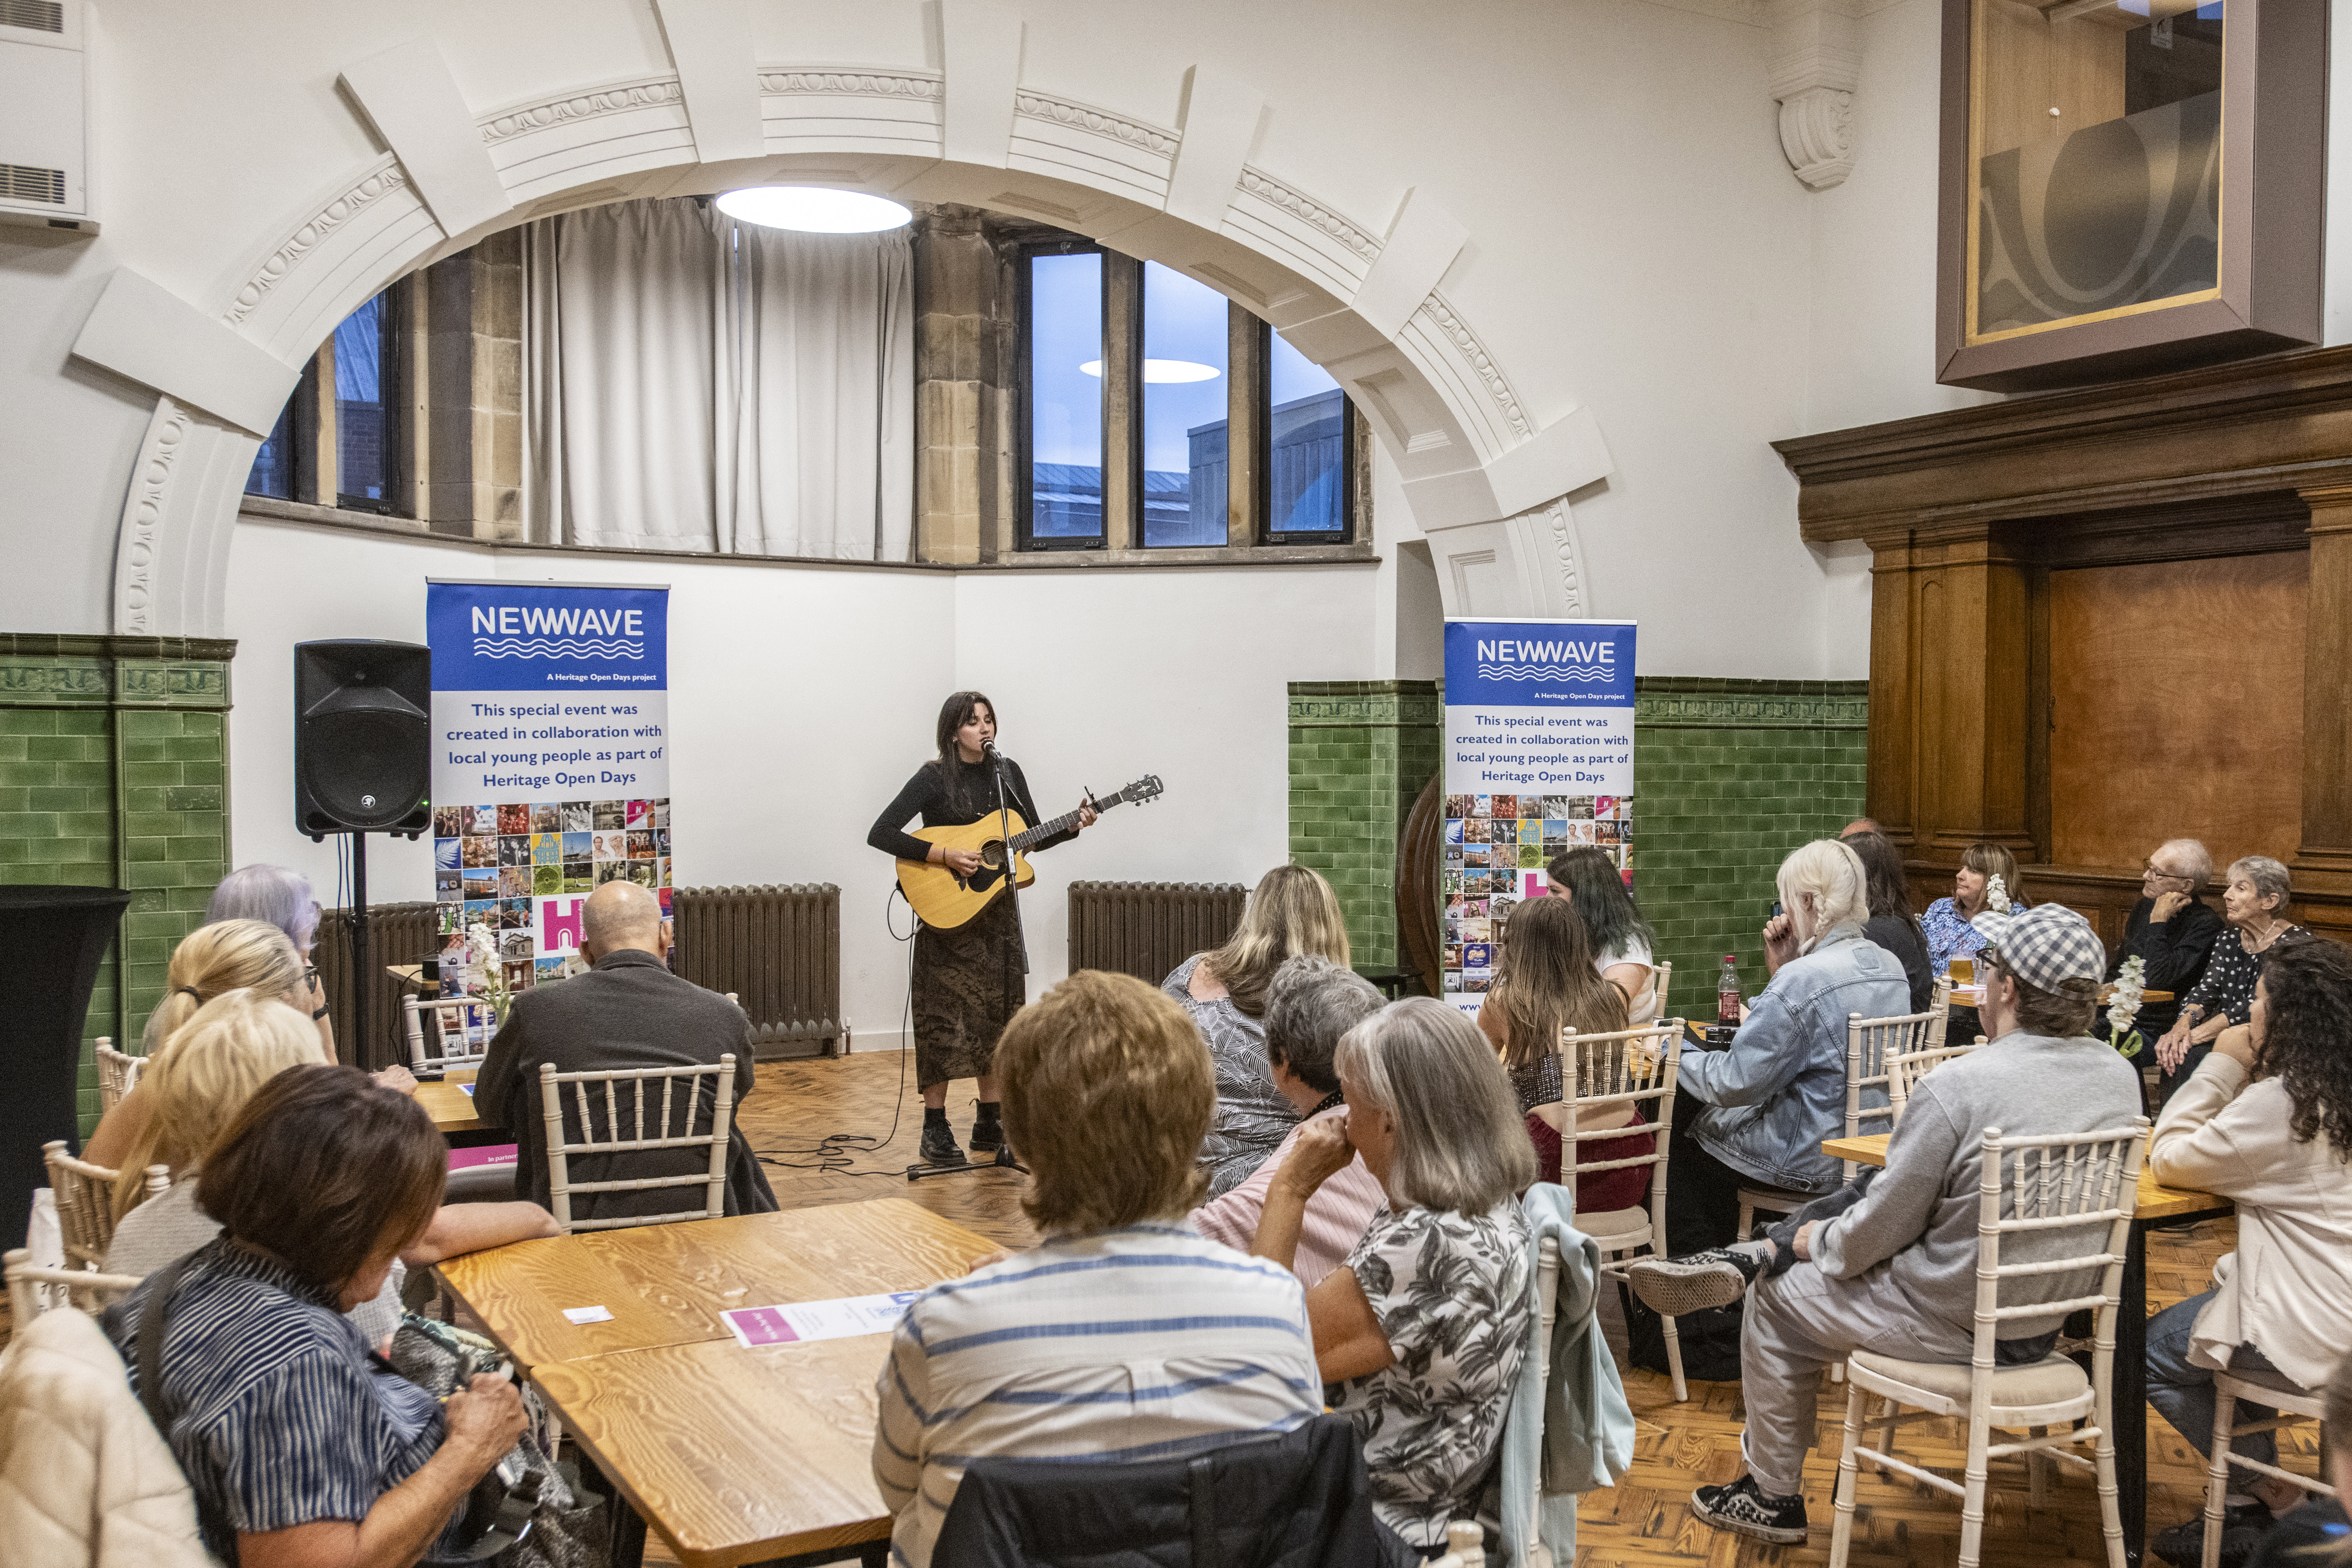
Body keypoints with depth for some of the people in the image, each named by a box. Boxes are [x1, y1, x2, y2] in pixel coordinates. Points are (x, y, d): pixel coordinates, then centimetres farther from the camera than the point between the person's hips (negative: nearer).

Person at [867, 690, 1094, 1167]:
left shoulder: (1008, 773, 6)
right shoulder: (934, 778, -10)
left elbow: (1034, 839, 13)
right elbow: (880, 835, -18)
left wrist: (1073, 826, -6)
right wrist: (946, 856, -22)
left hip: (998, 911, 6)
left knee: (997, 1014, 8)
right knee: (946, 1017, -5)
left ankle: (989, 1124, 18)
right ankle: (935, 1129, 3)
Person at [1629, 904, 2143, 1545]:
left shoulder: (1956, 1085, -27)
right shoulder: (2121, 1077, -4)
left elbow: (1881, 1227, -18)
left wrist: (1815, 1241, 4)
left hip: (1957, 1323, -7)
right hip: (2055, 1314, 7)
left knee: (1776, 1298, 16)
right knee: (1857, 1197, 18)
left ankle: (1774, 1498, 30)